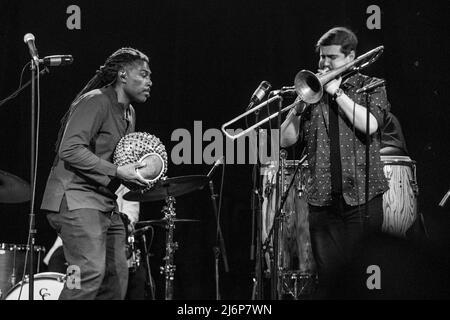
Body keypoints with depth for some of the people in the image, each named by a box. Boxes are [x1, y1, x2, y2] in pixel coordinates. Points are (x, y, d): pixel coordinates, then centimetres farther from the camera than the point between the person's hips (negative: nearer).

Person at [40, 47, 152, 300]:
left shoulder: (129, 113, 18)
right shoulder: (95, 102, -13)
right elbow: (70, 150, -23)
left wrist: (135, 172, 7)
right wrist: (116, 171, -24)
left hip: (106, 204, 10)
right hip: (76, 199, -10)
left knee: (117, 278, 6)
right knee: (91, 271, -24)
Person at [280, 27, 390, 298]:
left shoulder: (371, 87, 7)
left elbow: (370, 125, -14)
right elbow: (286, 140, 7)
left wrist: (337, 92, -10)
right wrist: (301, 102, -5)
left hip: (362, 196, -2)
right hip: (322, 199, 2)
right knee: (328, 275, -2)